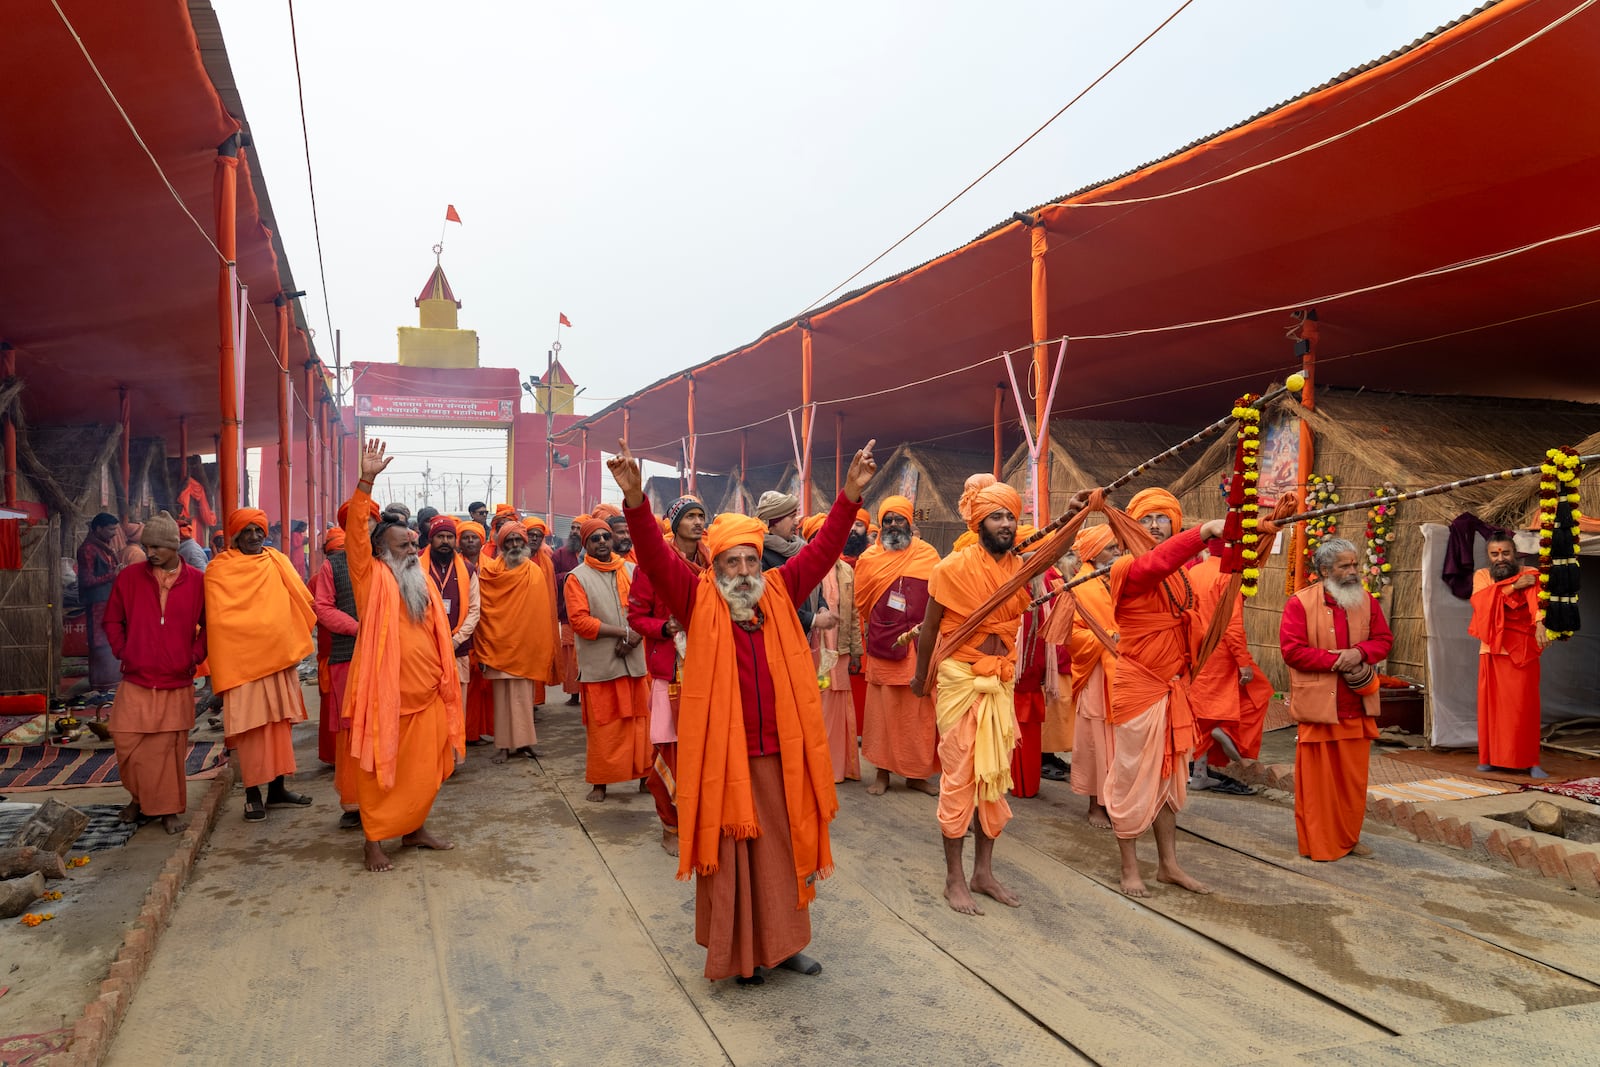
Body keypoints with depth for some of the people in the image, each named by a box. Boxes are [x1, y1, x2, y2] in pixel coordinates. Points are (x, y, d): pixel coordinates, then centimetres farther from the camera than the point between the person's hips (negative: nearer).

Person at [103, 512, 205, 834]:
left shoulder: (197, 581, -1)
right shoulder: (129, 577, 0)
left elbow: (209, 624, 8)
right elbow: (113, 620, 10)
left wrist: (195, 655, -1)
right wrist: (122, 652, 1)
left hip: (177, 684, -1)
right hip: (136, 681, 1)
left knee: (170, 748, 3)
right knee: (128, 742, 3)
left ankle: (170, 808, 15)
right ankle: (140, 798, 26)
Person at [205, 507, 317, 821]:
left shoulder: (277, 562, 8)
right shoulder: (219, 569, -3)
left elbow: (301, 601, 11)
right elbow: (216, 618, -6)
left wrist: (293, 646, 4)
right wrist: (217, 666, -9)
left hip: (279, 656, 4)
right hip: (242, 660, -4)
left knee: (279, 723, 10)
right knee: (249, 727, 0)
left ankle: (277, 788, 20)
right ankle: (252, 794, 9)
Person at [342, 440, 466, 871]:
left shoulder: (424, 584, 11)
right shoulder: (372, 578, -4)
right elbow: (355, 533, -18)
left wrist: (447, 680, 11)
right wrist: (367, 481, -26)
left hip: (427, 697, 6)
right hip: (385, 696, -5)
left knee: (425, 771, 14)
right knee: (380, 771, 4)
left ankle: (415, 830, 31)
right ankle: (373, 841, 17)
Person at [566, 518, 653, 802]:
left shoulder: (631, 570, 9)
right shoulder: (577, 577, -1)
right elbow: (579, 621, -11)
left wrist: (635, 636, -11)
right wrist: (623, 632, -16)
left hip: (634, 660, 3)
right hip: (599, 664, -3)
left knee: (640, 720, 6)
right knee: (601, 726, 2)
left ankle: (645, 775, 17)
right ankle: (599, 782, 13)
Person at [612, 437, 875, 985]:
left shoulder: (779, 593, 6)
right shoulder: (698, 601, -4)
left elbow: (823, 550, 4)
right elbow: (656, 557, -17)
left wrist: (851, 494, -5)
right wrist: (635, 499, -32)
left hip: (779, 753, 4)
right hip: (720, 755, -3)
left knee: (783, 849, 15)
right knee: (728, 854, 8)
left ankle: (783, 940, 33)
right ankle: (738, 952, 24)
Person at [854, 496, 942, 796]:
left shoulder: (928, 556, 5)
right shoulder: (869, 559, 7)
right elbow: (860, 603, 12)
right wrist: (870, 633, 7)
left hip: (919, 649, 0)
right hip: (882, 649, 0)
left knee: (919, 713, 3)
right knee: (883, 711, 5)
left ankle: (916, 774, 15)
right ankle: (883, 772, 15)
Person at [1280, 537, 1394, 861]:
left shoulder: (1366, 600, 7)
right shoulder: (1300, 602, -8)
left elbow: (1383, 639, 9)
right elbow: (1291, 649, -14)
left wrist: (1359, 652, -12)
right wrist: (1336, 660, -18)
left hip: (1356, 707, 5)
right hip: (1318, 705, -4)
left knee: (1354, 777, 11)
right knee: (1317, 779, 3)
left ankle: (1348, 837, 26)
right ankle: (1317, 843, 15)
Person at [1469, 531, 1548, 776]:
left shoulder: (1529, 574, 3)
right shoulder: (1481, 576, 9)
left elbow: (1537, 600, -17)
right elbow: (1482, 601, -11)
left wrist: (1540, 625, -36)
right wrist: (1514, 586, -16)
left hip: (1522, 649, -2)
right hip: (1492, 649, 2)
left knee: (1524, 704, -5)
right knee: (1492, 703, 2)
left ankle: (1529, 761, 0)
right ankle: (1492, 757, 9)